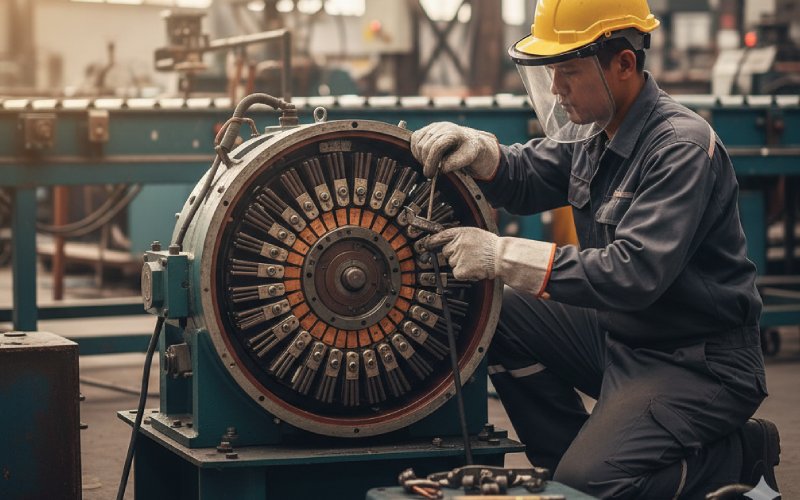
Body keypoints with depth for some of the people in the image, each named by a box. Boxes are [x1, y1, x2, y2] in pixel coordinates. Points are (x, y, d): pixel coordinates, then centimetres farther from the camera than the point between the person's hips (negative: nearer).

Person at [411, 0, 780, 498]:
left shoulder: (682, 146, -22)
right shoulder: (594, 129, 4)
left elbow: (635, 274, -30)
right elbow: (526, 179, 14)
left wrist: (504, 256, -30)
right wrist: (479, 151, -10)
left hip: (699, 359, -9)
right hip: (620, 334, 9)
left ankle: (743, 454, 1)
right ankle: (573, 456, 8)